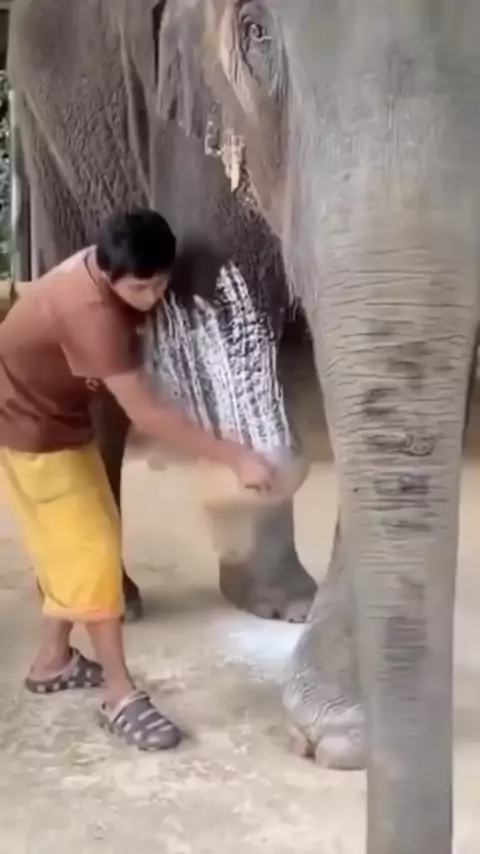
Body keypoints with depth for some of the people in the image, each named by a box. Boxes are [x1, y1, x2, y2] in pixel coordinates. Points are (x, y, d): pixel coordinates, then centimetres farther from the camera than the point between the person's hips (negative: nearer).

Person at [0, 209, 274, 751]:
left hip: (61, 416, 9)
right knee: (91, 551, -8)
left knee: (74, 544, 15)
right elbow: (145, 414, -37)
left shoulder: (106, 272, -9)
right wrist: (236, 458, -36)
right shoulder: (89, 310, -36)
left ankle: (52, 661, 31)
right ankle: (120, 697, 0)